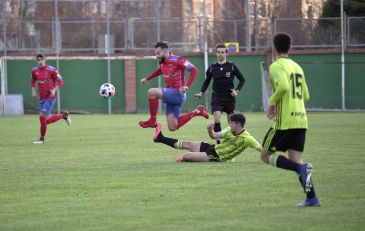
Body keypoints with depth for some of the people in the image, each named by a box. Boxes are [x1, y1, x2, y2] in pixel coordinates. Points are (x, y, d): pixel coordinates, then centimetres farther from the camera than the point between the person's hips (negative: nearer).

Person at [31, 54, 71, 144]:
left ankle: (42, 138, -1)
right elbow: (33, 81, 22)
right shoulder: (34, 70, 6)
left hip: (50, 97, -6)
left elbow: (60, 81, -5)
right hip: (41, 98, 6)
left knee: (42, 117, -15)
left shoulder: (51, 70, -9)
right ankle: (64, 115, 31)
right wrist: (33, 91, 6)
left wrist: (54, 90, -19)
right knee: (47, 120, 6)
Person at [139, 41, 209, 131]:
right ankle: (196, 112, 17)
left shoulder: (176, 60, -13)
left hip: (178, 93, -9)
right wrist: (147, 79, 32)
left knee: (152, 92, -26)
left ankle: (152, 120, -13)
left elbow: (194, 70, -16)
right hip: (171, 95, 9)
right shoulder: (162, 63, 11)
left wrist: (187, 86, -26)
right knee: (172, 127, 3)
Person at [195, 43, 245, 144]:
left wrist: (237, 90, -10)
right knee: (217, 118, -17)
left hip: (229, 97, 0)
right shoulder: (212, 68, 2)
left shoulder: (232, 66, -3)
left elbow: (242, 79, 4)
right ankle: (218, 142, -14)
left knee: (231, 120, 7)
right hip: (216, 97, 0)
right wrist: (201, 92, -1)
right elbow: (207, 81, 13)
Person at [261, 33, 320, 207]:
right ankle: (311, 197, -4)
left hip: (284, 121, -7)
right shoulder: (297, 66, 16)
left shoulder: (276, 66, -8)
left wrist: (272, 102, -10)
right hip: (301, 120, 7)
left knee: (266, 155, 4)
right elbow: (305, 95, 19)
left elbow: (283, 87, -26)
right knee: (295, 161, 9)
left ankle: (302, 168, -18)